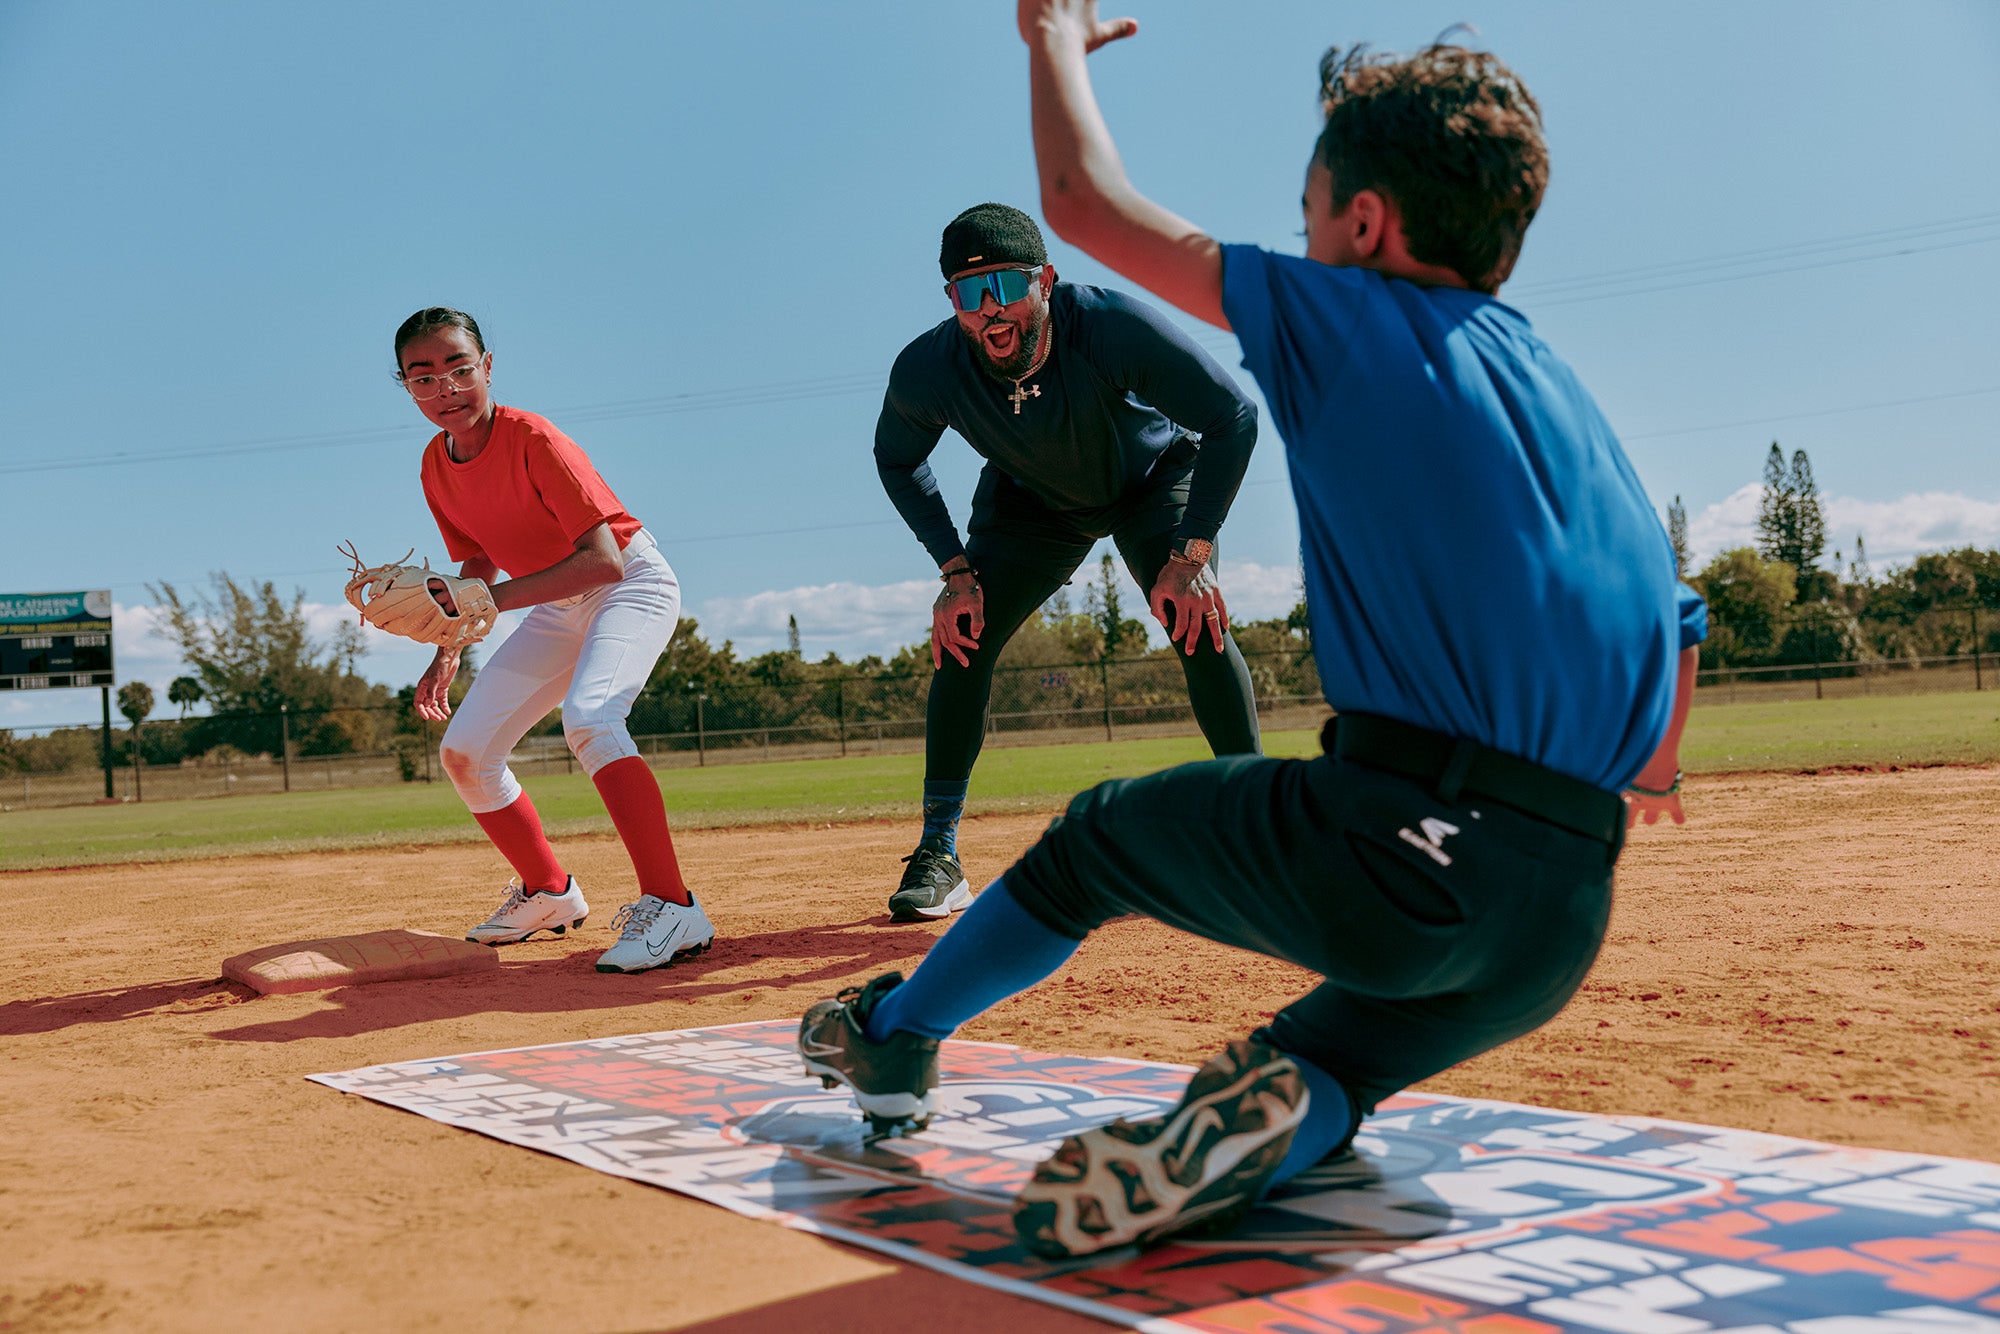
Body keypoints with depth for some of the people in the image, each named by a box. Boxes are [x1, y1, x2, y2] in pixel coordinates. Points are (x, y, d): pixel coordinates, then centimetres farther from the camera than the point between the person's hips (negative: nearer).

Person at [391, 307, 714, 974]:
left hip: (631, 586, -8)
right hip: (557, 611, 8)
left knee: (588, 717, -35)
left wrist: (488, 602, -39)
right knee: (464, 752, 4)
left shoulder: (532, 440, -26)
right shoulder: (436, 465, -3)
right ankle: (548, 892, 25)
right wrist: (447, 653, 0)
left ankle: (671, 908, -35)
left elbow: (603, 561, -33)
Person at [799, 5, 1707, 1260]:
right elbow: (1674, 629, 21)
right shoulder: (1574, 396, 18)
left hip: (1393, 863, -5)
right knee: (1317, 1069, 25)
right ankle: (1283, 1105, -9)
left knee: (1101, 834, 22)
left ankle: (892, 1038, 42)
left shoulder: (1346, 321, 2)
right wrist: (1646, 774, 43)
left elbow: (1088, 201, 10)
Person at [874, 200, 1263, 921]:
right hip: (1030, 502, 3)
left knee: (1198, 621, -24)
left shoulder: (1114, 326, -39)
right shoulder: (925, 371, -29)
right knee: (961, 637, -11)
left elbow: (1232, 417, -29)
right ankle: (938, 856, -2)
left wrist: (1192, 554, -32)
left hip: (1155, 478, -2)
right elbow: (897, 461, -6)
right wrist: (955, 571, -15)